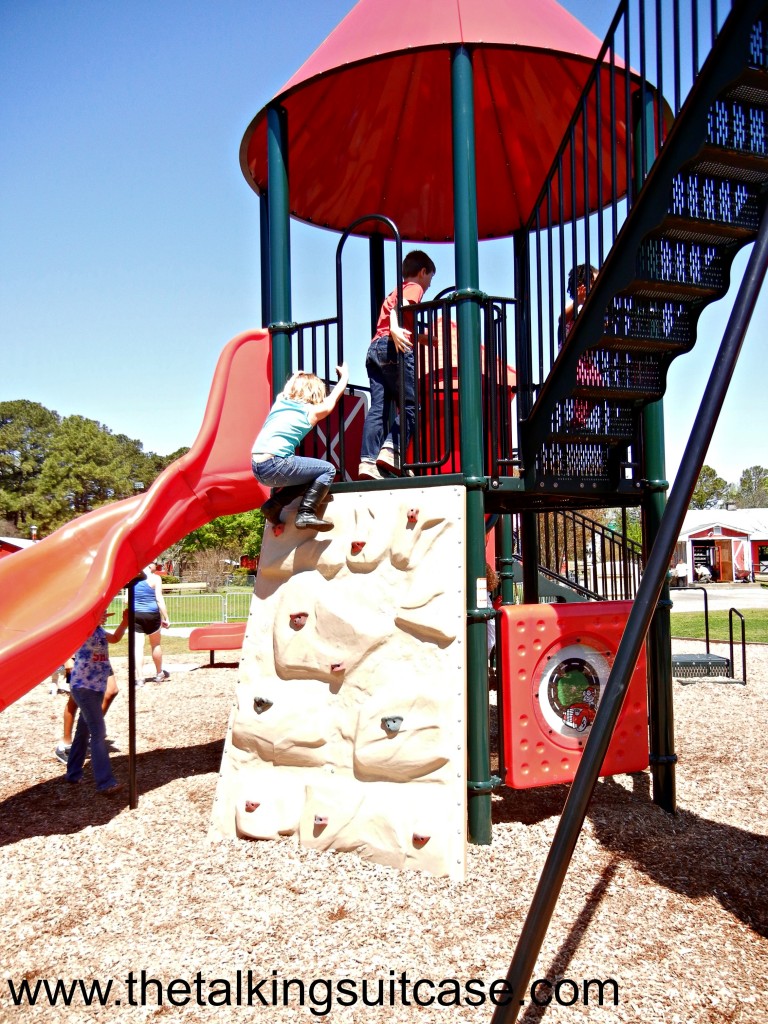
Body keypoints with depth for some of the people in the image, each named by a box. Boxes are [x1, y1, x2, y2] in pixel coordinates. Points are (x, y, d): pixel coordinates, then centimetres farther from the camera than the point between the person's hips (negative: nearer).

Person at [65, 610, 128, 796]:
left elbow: (115, 638, 20)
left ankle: (74, 773, 32)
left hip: (94, 687, 9)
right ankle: (106, 783, -14)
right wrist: (97, 619, -47)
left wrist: (125, 622, 4)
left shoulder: (98, 630, 10)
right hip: (84, 688, -9)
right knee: (98, 733, -13)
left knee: (84, 731, 18)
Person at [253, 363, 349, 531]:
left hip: (257, 467, 7)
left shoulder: (280, 402, 17)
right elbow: (333, 398, 23)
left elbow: (288, 389, 42)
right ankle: (306, 513, -5)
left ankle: (274, 505, 14)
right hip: (274, 465, -7)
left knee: (309, 476, 26)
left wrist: (296, 377, 59)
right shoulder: (311, 411, 4)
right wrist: (345, 376, 39)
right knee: (328, 470, 6)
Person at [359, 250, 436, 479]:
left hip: (374, 349, 8)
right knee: (410, 405, -8)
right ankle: (391, 452, -25)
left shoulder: (395, 291, 35)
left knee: (378, 409, -2)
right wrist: (395, 329, -31)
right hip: (395, 348, -8)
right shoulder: (414, 288, 10)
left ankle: (368, 462, -13)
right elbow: (399, 307, -13)